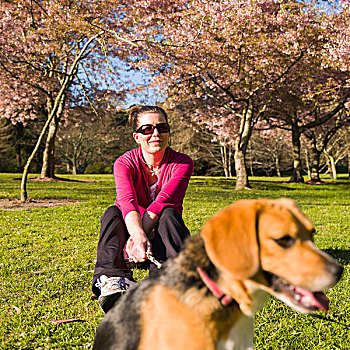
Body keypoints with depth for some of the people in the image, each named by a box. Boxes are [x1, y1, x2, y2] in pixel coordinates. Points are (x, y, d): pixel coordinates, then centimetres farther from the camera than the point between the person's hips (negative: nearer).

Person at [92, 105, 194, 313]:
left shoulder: (182, 163, -11)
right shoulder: (125, 163, -10)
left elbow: (164, 200, -28)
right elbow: (127, 202, -31)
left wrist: (135, 239, -42)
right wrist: (139, 235, -51)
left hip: (162, 239, 0)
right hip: (135, 233, 1)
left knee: (168, 213, -31)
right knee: (112, 212, -28)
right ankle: (113, 282, -45)